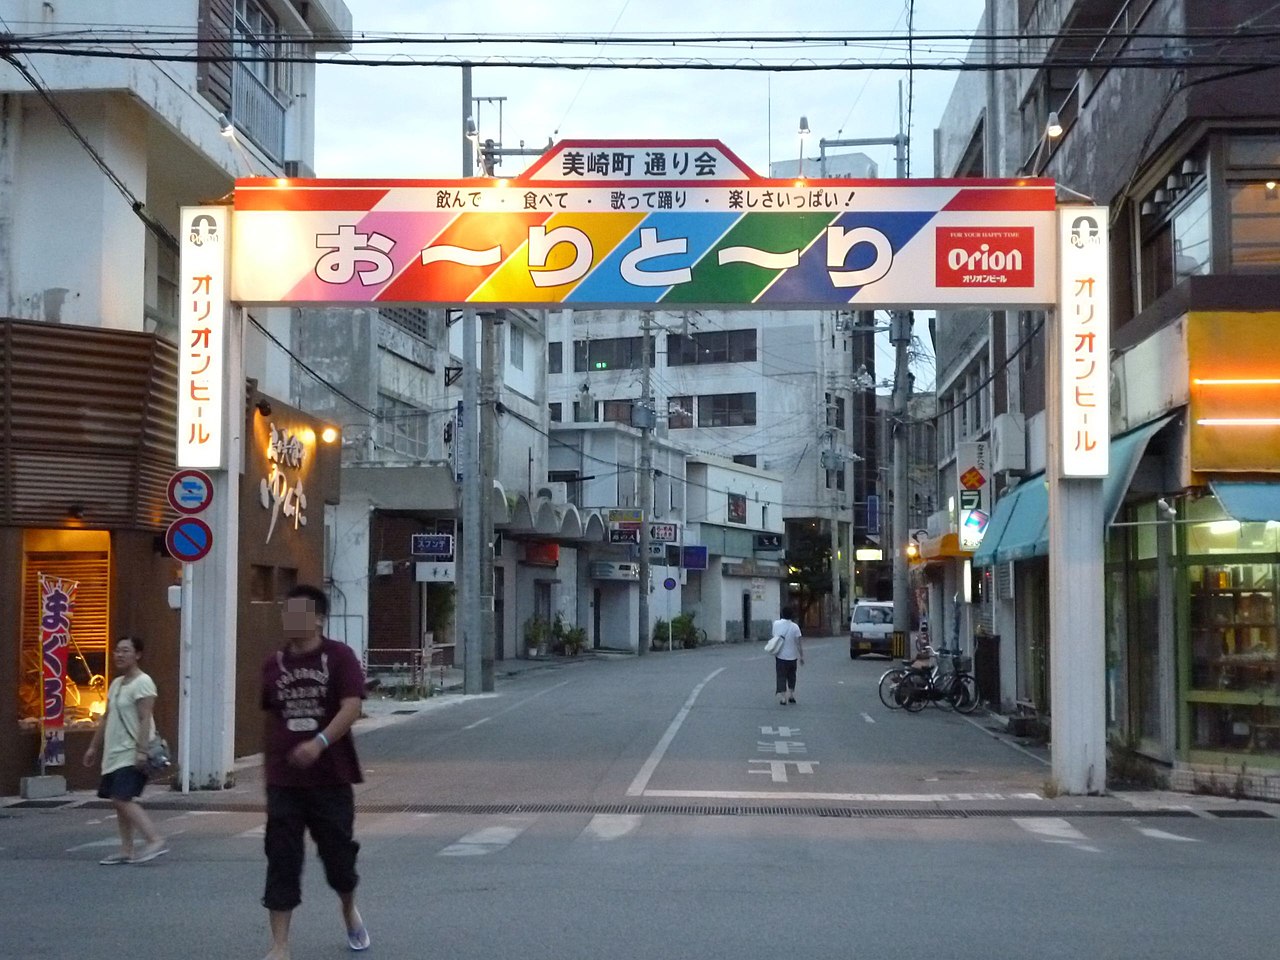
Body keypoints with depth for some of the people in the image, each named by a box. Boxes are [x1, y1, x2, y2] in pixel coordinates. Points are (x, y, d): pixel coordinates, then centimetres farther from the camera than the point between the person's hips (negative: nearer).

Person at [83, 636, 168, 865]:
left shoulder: (142, 683, -11)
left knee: (122, 798, -17)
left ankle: (155, 841, -17)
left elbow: (145, 720, -19)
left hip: (132, 755, -9)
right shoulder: (116, 684, 17)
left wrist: (142, 750, -25)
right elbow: (106, 718, 23)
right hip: (115, 754, 9)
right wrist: (94, 747, 23)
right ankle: (126, 850, 12)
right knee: (119, 801, 8)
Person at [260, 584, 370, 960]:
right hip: (284, 780, 2)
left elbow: (351, 706, -18)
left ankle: (350, 912, 41)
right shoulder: (273, 664, 5)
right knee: (282, 861, -2)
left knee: (338, 852, 11)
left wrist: (320, 742, -33)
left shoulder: (339, 656, -7)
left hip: (330, 777, -2)